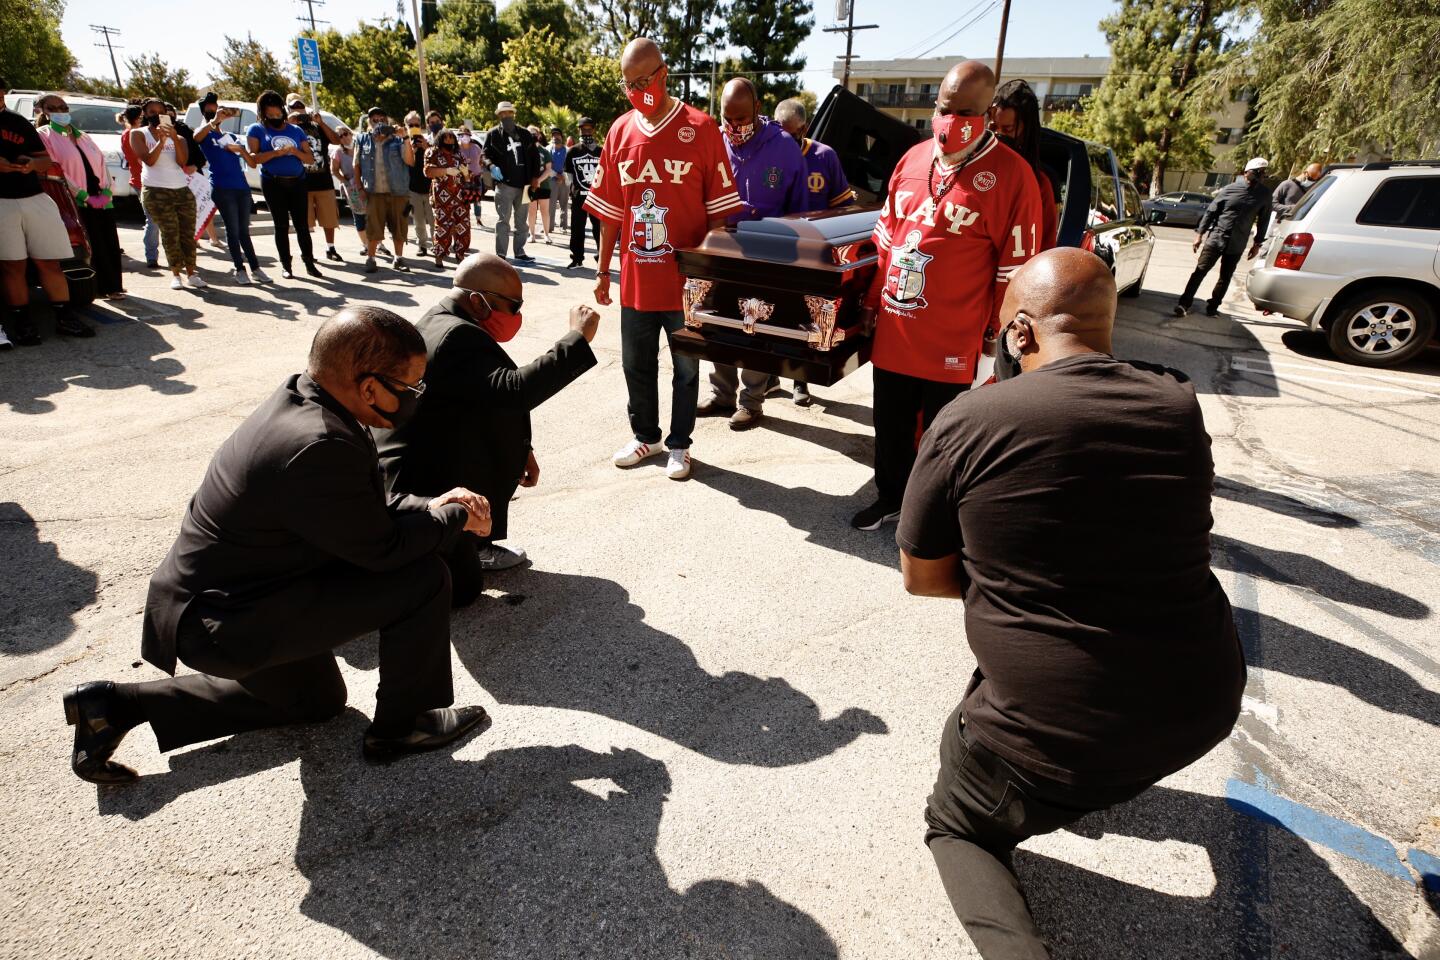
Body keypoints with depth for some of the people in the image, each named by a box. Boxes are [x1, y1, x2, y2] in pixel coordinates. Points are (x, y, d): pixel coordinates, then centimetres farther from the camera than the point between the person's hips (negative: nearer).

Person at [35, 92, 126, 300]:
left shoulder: (83, 136, 19)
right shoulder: (44, 135, 1)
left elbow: (102, 164, 13)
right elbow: (54, 170, -8)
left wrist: (107, 192, -4)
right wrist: (84, 197, -14)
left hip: (103, 199, 5)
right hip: (79, 202, -5)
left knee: (111, 243, 3)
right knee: (96, 245, -7)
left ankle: (112, 286, 11)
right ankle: (106, 287, -1)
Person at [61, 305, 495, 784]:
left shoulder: (299, 399, -3)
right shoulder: (320, 447, -33)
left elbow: (362, 512, 8)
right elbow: (383, 548, -23)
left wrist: (430, 507, -4)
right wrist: (456, 518, -9)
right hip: (225, 624, -10)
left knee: (316, 700, 30)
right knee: (422, 578, -17)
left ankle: (120, 704, 27)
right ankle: (402, 724, 4)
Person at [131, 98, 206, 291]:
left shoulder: (178, 137, 15)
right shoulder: (139, 134, 8)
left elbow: (182, 161, -2)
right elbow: (149, 160, -7)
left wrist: (174, 138, -15)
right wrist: (161, 141, -16)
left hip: (183, 190, 3)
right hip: (156, 191, -3)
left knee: (188, 233, -3)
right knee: (170, 233, -10)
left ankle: (191, 273, 1)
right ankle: (175, 274, -4)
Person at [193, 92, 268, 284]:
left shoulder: (232, 137, 22)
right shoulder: (206, 135, 8)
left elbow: (252, 163, 17)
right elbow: (196, 136, -19)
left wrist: (240, 150, -2)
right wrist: (214, 121, -31)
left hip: (242, 187, 4)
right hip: (222, 188, -4)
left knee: (244, 230, 8)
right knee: (233, 229, -5)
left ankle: (255, 268, 10)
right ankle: (240, 269, 0)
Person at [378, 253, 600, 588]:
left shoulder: (441, 322, 7)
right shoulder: (457, 336, -25)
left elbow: (496, 399, 15)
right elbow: (514, 391, -38)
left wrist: (518, 451, 9)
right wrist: (578, 339, -32)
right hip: (414, 488, -9)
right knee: (462, 588, 1)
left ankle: (475, 546, 23)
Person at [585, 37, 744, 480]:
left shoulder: (702, 128, -6)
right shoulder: (620, 132, 5)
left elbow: (720, 209, -5)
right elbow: (609, 211, 9)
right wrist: (602, 271, 10)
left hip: (687, 280, -3)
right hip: (635, 279, 4)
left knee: (685, 368, 10)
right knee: (636, 365, 15)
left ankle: (679, 444, 26)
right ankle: (644, 435, 35)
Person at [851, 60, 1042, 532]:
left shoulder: (1010, 174, -10)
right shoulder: (912, 159, 8)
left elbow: (1016, 264, -8)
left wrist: (999, 330, -6)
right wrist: (872, 300, 14)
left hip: (951, 340, -5)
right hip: (893, 330, 6)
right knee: (891, 425, 17)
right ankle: (890, 498, 36)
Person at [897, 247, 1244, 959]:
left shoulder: (964, 422, -13)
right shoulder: (1180, 407, -1)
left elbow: (921, 578, -2)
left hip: (1054, 734, -4)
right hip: (1204, 710, 5)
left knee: (955, 827, 24)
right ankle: (1105, 785, 41)